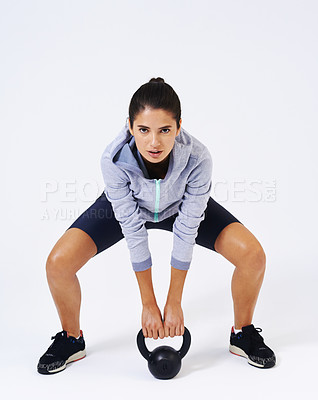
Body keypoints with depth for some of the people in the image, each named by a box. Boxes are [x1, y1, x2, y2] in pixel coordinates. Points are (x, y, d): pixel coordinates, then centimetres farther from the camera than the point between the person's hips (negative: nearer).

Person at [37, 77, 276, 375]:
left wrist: (174, 303, -18)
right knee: (58, 263, -17)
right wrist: (148, 304, -18)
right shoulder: (114, 159, -36)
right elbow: (133, 230, -27)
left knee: (253, 255, -17)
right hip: (128, 207, 0)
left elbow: (186, 230, -26)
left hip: (179, 207, 1)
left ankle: (243, 334, 12)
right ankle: (71, 339, 12)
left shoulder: (197, 158, -35)